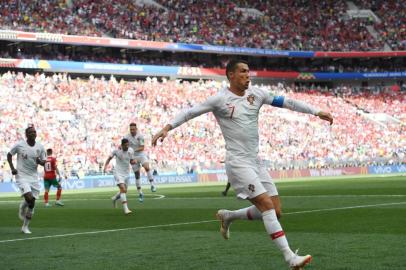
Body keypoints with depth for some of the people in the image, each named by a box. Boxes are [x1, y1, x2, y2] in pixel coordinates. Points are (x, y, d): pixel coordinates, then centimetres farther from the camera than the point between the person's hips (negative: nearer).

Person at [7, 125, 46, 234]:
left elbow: (43, 162, 8)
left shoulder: (40, 147, -1)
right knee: (29, 198, -23)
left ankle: (25, 226, 19)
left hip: (34, 177, 4)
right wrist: (12, 168, -6)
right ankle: (22, 207, 13)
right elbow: (9, 155, 6)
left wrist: (40, 161, -16)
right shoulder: (19, 145, -9)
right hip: (22, 177, -4)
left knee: (32, 204, 4)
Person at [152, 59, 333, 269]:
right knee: (267, 205, -17)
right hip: (238, 163, -7)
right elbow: (190, 112, -6)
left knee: (275, 210, 4)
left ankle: (227, 216, 25)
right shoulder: (220, 99, -7)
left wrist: (316, 112, 9)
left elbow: (287, 102, 10)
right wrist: (167, 128, -17)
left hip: (256, 162, 7)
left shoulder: (256, 94, 8)